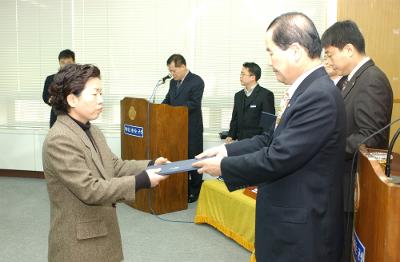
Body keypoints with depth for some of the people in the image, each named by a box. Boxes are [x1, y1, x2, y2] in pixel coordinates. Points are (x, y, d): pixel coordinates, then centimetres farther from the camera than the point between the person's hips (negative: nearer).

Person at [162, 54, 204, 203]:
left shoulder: (197, 81, -11)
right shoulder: (173, 82, 13)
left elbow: (194, 104, -19)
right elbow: (167, 100, 17)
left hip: (192, 129, -7)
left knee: (193, 158, 4)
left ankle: (194, 191, 16)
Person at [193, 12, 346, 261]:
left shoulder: (319, 96, -25)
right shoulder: (311, 89, 6)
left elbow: (279, 158, -25)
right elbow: (275, 139, 10)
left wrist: (224, 166, -13)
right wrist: (229, 150, 1)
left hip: (301, 227, -9)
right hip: (293, 218, 9)